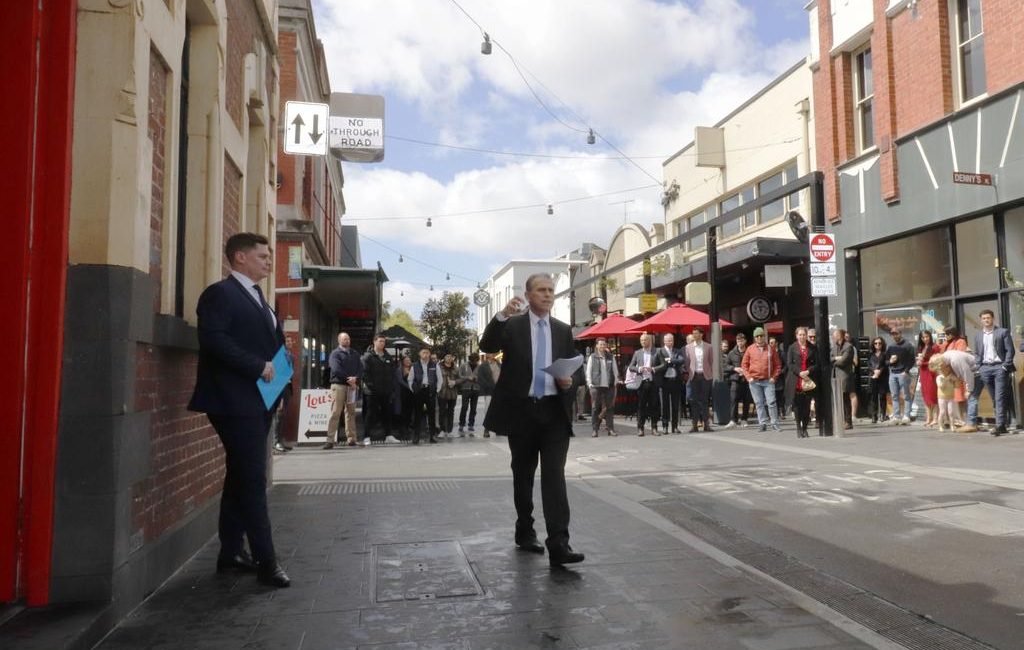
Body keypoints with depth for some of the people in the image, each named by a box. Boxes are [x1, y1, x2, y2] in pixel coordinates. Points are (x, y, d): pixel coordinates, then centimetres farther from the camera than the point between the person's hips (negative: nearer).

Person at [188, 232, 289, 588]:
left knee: (241, 478, 13)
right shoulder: (220, 294, -8)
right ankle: (266, 560, -4)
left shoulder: (257, 298, 21)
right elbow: (214, 340, -20)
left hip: (258, 401, 9)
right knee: (253, 479, -8)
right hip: (236, 401, -9)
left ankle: (231, 552, 23)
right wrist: (258, 366, -19)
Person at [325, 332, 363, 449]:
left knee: (351, 412, 7)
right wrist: (348, 379, -14)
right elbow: (336, 369, -11)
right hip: (338, 385, -5)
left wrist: (356, 379, -11)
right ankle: (330, 440, -10)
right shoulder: (335, 353, 3)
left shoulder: (355, 354, 18)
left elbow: (360, 368, 7)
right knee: (335, 412, -8)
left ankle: (351, 439, 11)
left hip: (352, 385, 5)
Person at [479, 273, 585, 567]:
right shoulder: (512, 325, 2)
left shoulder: (563, 330, 11)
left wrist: (571, 380, -10)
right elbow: (487, 346, -15)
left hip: (555, 412, 1)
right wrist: (502, 314, -28)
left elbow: (577, 367, 13)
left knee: (555, 475, -9)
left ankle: (558, 545, -12)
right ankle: (525, 532, 30)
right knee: (523, 474, 12)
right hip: (522, 411, -1)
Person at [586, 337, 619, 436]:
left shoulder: (610, 357, 11)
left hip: (609, 386, 2)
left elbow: (615, 371, 13)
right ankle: (595, 429, 2)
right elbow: (588, 372, 5)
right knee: (595, 408, -1)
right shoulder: (592, 357, 6)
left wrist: (615, 383, 5)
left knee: (610, 408, 1)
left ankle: (610, 428, 6)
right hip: (596, 386, -2)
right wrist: (590, 384, -3)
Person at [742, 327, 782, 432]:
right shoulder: (750, 349, 4)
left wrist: (774, 377, -2)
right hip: (754, 381, 1)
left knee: (771, 402, -5)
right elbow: (744, 364, 7)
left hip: (768, 380, -1)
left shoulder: (770, 348, 4)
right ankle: (762, 423, 11)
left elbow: (777, 364, 8)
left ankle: (774, 423, 2)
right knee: (759, 403, 5)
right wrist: (748, 377, -2)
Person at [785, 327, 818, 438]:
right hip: (796, 381, -1)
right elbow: (789, 364, 0)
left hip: (809, 380, 1)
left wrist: (808, 371, -12)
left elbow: (816, 364, 5)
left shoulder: (812, 348, 9)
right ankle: (799, 428, 6)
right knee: (797, 405, -2)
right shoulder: (792, 348, 6)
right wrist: (800, 372, -13)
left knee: (806, 406, 2)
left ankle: (805, 428, 12)